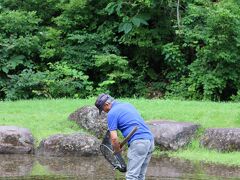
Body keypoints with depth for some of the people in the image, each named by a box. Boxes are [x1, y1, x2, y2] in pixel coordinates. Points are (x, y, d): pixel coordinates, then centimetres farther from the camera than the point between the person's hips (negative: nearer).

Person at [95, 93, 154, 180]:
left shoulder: (112, 113, -4)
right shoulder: (127, 104, 22)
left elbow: (114, 138, -9)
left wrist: (117, 150, 10)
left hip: (138, 143, -8)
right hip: (150, 140, 8)